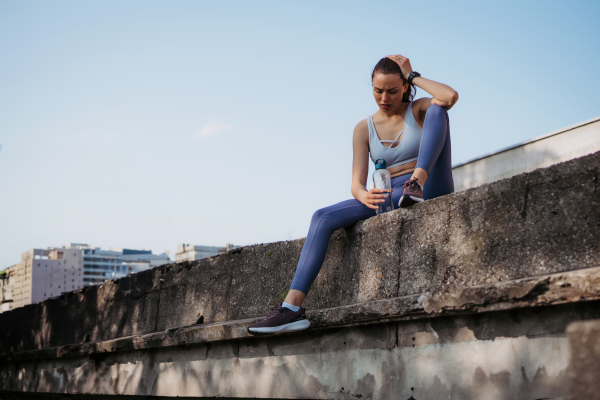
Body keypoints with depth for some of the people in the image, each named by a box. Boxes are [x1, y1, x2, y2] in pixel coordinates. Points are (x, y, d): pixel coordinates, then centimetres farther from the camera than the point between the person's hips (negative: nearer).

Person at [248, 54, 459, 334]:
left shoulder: (420, 109, 7)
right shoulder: (364, 129, 11)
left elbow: (450, 97, -19)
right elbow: (356, 184, 1)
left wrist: (412, 75, -4)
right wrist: (365, 196, -25)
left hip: (430, 192, -3)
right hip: (391, 199, 3)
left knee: (437, 110, -19)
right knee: (323, 218, -18)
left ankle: (417, 181, -39)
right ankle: (292, 307, -29)